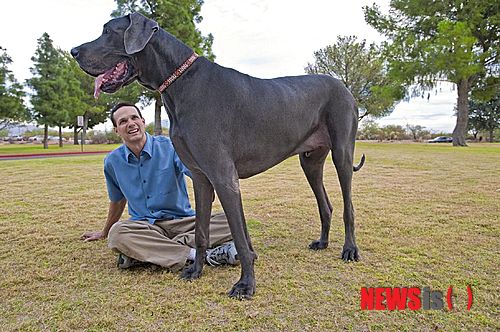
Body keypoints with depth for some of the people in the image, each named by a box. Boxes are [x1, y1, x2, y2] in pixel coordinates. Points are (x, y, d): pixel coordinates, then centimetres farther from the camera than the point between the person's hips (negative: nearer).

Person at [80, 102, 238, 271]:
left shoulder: (169, 146, -6)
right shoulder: (112, 162, 5)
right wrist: (104, 232, 34)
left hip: (182, 220, -1)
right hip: (143, 225, 1)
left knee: (230, 221, -26)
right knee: (116, 233, -33)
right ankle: (195, 254, -30)